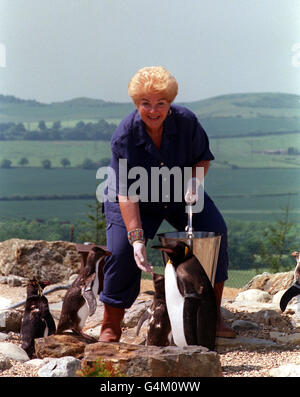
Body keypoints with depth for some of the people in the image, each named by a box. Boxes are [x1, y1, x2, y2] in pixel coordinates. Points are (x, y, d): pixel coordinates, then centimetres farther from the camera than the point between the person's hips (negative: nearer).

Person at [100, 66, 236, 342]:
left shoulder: (186, 121, -21)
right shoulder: (124, 136, -28)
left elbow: (202, 158, -2)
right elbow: (127, 193, -29)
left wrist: (195, 180, -24)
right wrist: (137, 238, -37)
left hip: (179, 195, 3)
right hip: (137, 203, -2)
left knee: (215, 231, -16)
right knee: (122, 252, -20)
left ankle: (213, 315, -6)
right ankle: (111, 327, -3)